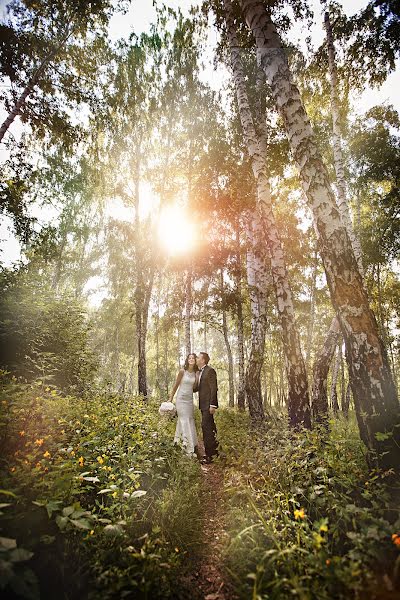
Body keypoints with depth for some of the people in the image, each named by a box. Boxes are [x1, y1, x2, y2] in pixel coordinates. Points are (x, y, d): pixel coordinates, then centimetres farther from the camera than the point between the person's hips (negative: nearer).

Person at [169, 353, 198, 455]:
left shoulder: (196, 373, 1)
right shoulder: (182, 371, -10)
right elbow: (176, 386, -3)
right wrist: (170, 399, 1)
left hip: (190, 399, 5)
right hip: (181, 399, -5)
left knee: (190, 421, 9)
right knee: (184, 421, -4)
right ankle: (189, 447, -1)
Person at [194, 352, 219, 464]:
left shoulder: (210, 371, -13)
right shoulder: (200, 372, 15)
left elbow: (214, 388, -17)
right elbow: (197, 387, 19)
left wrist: (212, 405, -20)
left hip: (209, 404, -9)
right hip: (203, 404, 9)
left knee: (206, 426, -9)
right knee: (209, 427, 17)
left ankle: (209, 455, -1)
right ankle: (214, 450, 31)